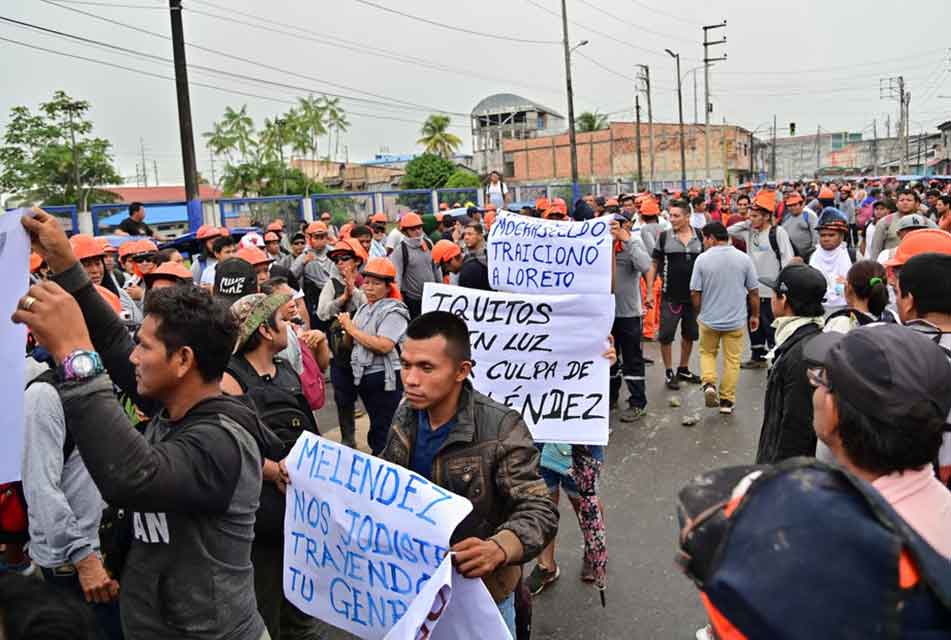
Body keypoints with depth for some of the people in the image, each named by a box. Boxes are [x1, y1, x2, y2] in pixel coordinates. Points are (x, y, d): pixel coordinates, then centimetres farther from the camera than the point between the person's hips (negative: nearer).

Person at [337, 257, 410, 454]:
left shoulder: (393, 311, -12)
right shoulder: (364, 309, 13)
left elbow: (383, 346, -25)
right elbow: (350, 345, 19)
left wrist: (352, 329, -15)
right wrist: (346, 329, -3)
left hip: (385, 378, -8)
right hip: (364, 376, 8)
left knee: (382, 433, -3)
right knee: (376, 426, 19)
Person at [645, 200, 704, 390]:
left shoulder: (699, 237, 2)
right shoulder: (664, 237, -3)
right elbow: (654, 265, 0)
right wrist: (649, 292, -5)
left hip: (694, 295, 3)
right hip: (670, 296, -3)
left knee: (690, 334, 14)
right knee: (666, 335, -1)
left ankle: (683, 369, 31)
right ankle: (669, 372, 14)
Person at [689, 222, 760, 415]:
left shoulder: (703, 259, -9)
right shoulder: (744, 258, -4)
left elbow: (695, 293, -7)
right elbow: (754, 292, 1)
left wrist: (698, 313, 9)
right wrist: (755, 315, 14)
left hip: (709, 319, -1)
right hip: (736, 320, 1)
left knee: (707, 353, 20)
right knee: (732, 360, 11)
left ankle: (709, 383, -2)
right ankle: (727, 401, 15)